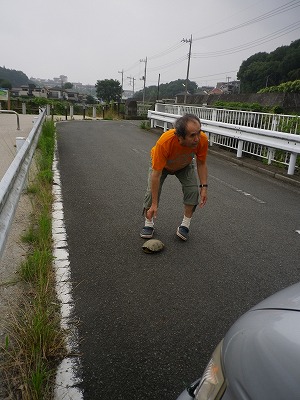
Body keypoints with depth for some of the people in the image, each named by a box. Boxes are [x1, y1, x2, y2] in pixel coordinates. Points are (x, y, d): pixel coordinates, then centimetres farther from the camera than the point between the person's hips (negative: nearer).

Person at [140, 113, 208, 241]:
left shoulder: (202, 140, -36)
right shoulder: (164, 142, -46)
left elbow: (201, 164, -15)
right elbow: (156, 174, -38)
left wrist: (204, 187, -21)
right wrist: (154, 204, -34)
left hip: (185, 165, 2)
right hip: (161, 163, -2)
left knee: (193, 190, -14)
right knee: (152, 191, -15)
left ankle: (185, 225, 5)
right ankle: (149, 224, 8)